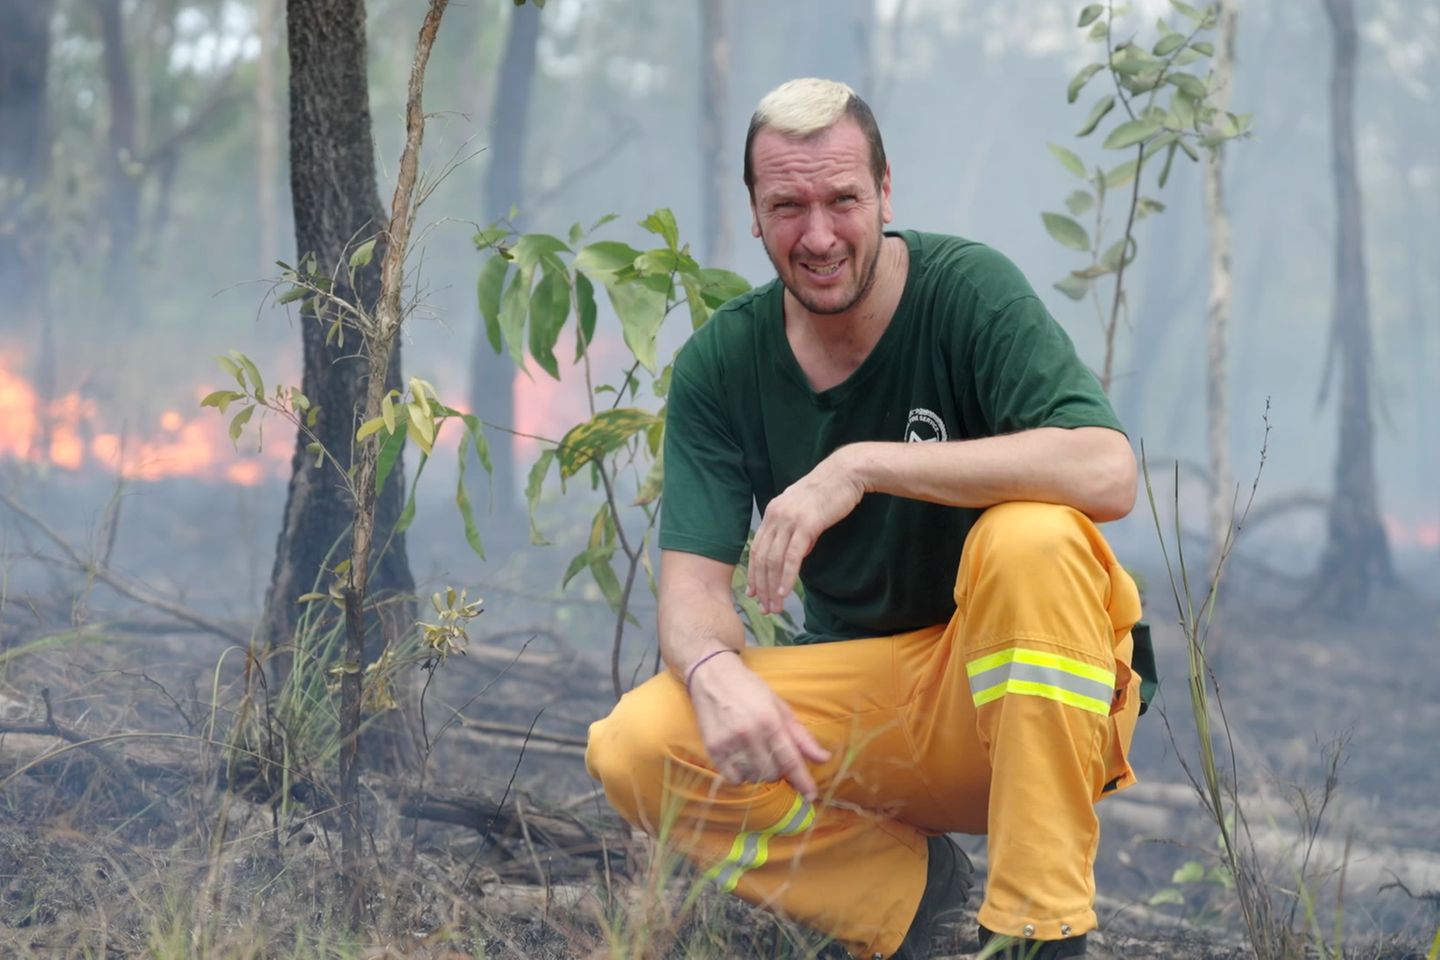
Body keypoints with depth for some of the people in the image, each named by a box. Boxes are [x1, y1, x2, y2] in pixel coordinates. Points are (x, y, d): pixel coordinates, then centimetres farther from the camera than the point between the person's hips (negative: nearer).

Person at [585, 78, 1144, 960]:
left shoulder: (967, 291, -13)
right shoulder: (721, 364, -2)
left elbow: (1108, 473, -29)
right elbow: (694, 582, -8)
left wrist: (864, 465, -32)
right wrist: (715, 673, -34)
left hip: (1022, 684, -3)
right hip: (862, 698, 3)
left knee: (1031, 536, -34)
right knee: (635, 747, -20)